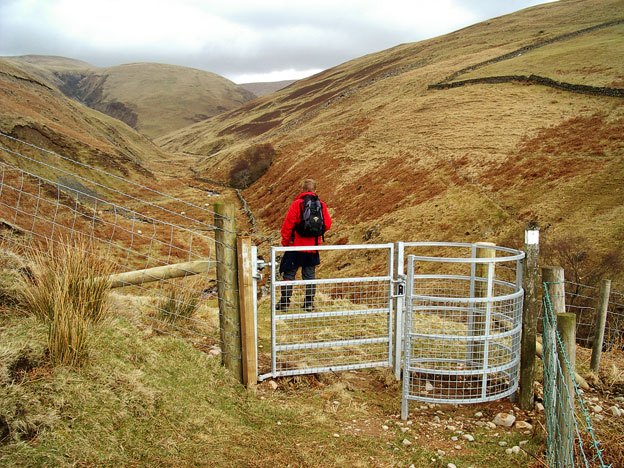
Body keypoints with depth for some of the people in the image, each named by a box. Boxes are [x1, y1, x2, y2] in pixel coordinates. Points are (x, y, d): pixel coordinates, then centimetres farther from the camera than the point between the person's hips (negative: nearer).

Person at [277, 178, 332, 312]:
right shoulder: (322, 205, 0)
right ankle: (309, 303, 13)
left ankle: (284, 302, 7)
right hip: (313, 247, 3)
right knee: (310, 274, 11)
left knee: (289, 273, 6)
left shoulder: (297, 204, -9)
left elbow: (288, 224, -8)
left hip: (296, 246, -3)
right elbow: (327, 225, 5)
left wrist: (285, 241, 3)